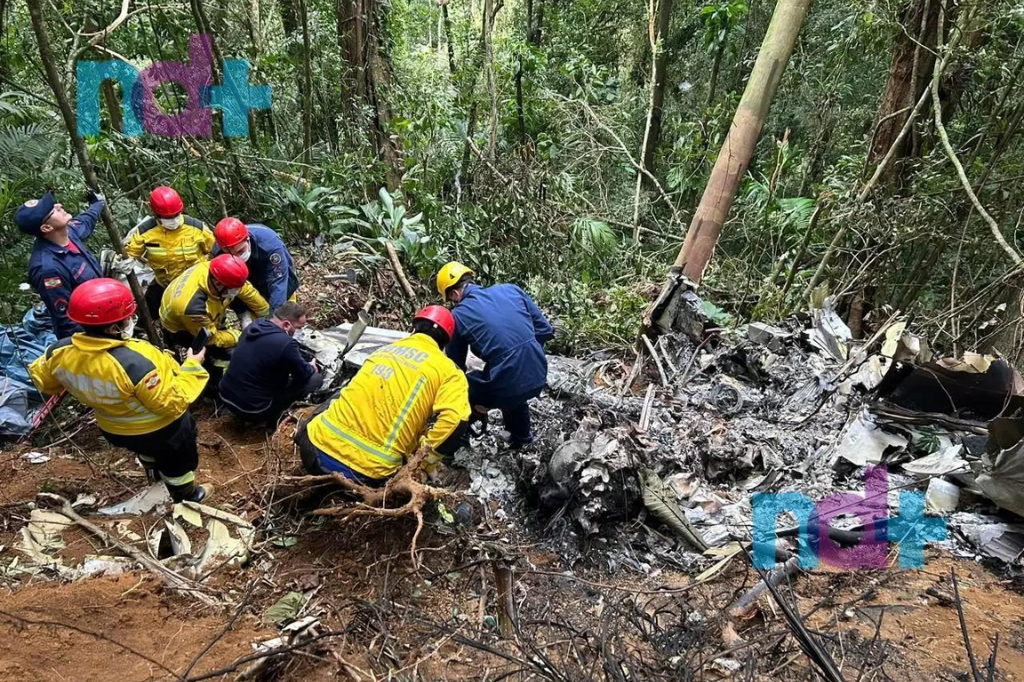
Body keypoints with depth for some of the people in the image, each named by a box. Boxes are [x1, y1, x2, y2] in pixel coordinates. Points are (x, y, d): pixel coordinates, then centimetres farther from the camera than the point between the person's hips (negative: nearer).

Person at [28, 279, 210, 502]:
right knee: (178, 461, 27)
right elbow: (172, 403, -32)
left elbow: (41, 379, 0)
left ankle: (153, 472, 69)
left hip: (113, 429, 6)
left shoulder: (61, 352, -22)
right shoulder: (135, 363, -43)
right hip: (162, 429, -5)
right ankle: (186, 497, 53)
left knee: (148, 448, 40)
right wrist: (191, 367, -21)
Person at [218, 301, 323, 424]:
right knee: (316, 378, -5)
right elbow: (303, 375, -8)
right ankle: (273, 415, 2)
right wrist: (312, 367, 15)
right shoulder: (286, 343, -24)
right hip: (252, 408, -8)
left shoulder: (252, 326, 1)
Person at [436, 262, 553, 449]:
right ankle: (521, 435, 58)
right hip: (538, 376, 6)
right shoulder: (511, 289, 8)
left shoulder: (459, 314, -1)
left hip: (506, 386, -6)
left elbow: (456, 364, 11)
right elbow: (545, 330, 9)